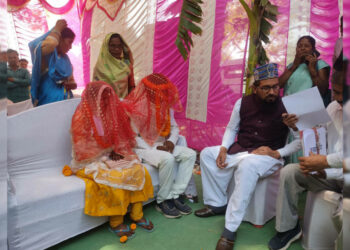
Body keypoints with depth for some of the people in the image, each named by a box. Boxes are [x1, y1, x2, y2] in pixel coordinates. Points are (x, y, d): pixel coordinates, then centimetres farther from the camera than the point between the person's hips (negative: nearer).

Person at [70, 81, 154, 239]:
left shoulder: (109, 112, 6)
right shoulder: (81, 117, -12)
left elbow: (119, 137, 13)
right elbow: (82, 150, -14)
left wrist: (116, 151, -6)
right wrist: (109, 154, -13)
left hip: (109, 156, 6)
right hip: (89, 162, -6)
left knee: (138, 170, -16)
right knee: (115, 178, -31)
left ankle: (137, 214, -5)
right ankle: (115, 223, -11)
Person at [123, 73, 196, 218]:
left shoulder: (166, 105, 5)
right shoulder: (135, 107, -13)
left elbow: (174, 127, 10)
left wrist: (171, 141, -11)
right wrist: (154, 148, -21)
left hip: (162, 145, 7)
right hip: (142, 148, -7)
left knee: (190, 154, -10)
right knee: (168, 159, -33)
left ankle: (175, 195, -9)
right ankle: (163, 201, -12)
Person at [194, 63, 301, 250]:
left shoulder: (286, 107, -10)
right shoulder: (243, 103, 0)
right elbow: (231, 129, 11)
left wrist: (277, 153, -20)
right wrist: (223, 148, -6)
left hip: (268, 156, -5)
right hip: (240, 150, 6)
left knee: (247, 165, -38)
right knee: (207, 154, -8)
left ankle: (230, 229, -30)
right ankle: (217, 204, 1)